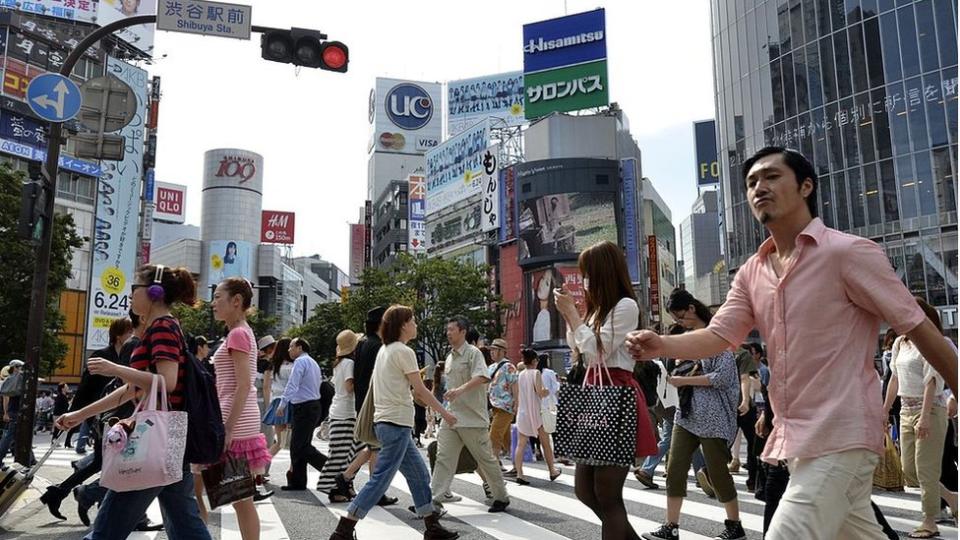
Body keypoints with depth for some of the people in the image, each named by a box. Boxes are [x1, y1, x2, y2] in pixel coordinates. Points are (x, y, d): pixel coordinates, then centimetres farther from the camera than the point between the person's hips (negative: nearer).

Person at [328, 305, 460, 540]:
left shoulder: (384, 350, 14)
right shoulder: (404, 352, -12)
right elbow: (421, 391, -10)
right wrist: (445, 413, -1)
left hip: (385, 421, 10)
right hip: (397, 423, -10)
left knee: (419, 475, 14)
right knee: (380, 480, -5)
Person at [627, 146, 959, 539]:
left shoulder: (849, 252, -10)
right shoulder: (752, 273, 9)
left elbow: (918, 327, -6)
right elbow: (719, 336, 2)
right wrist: (661, 345, -16)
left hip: (840, 437, -7)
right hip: (795, 440, 7)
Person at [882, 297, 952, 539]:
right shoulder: (900, 343, 11)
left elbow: (931, 381, -17)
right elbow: (895, 378, 16)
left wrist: (925, 416, -23)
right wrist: (884, 409, 15)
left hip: (929, 409, -8)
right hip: (906, 410, 8)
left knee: (925, 468, -2)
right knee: (908, 469, 9)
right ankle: (951, 500, 28)